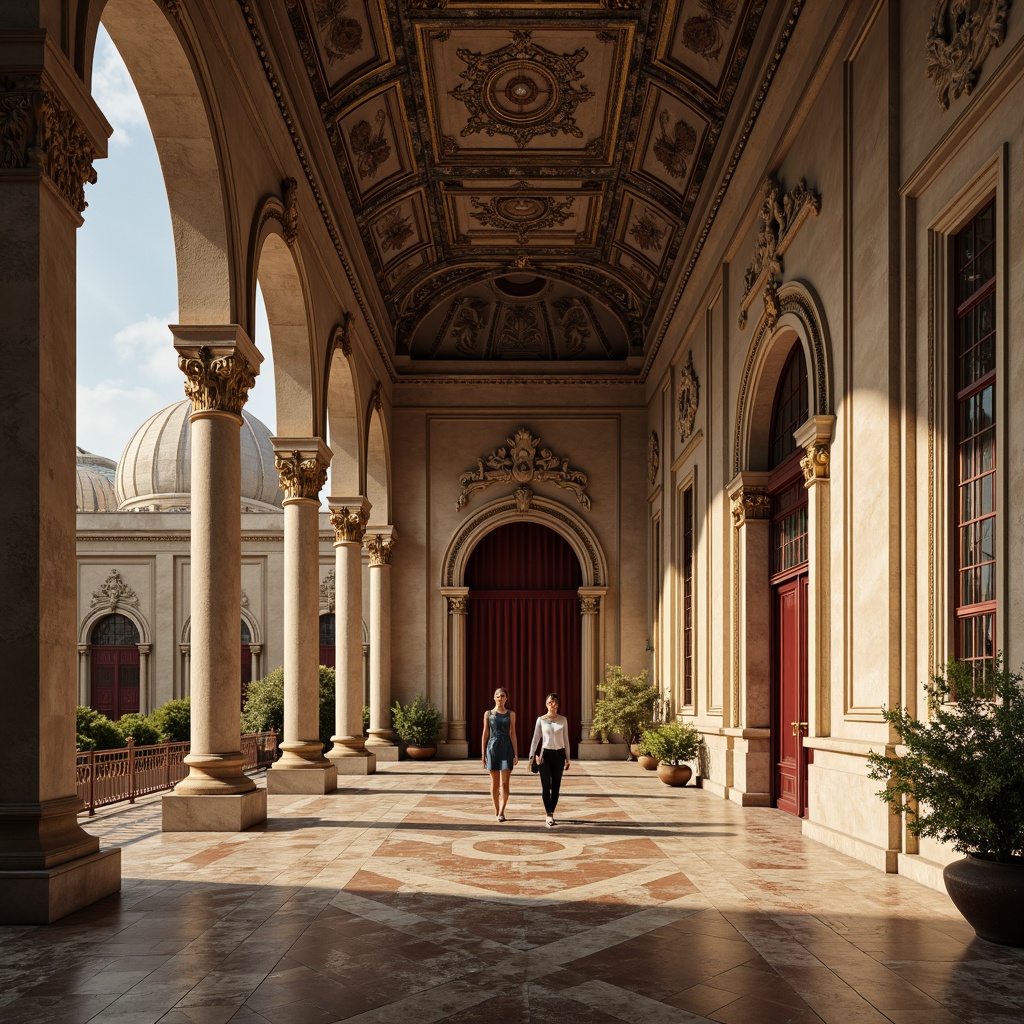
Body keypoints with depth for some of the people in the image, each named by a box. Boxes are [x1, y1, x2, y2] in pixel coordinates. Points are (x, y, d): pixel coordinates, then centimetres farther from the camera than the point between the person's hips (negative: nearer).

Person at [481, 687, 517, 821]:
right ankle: (496, 810, 18)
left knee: (504, 783, -7)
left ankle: (501, 812, -6)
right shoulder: (488, 714, 5)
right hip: (492, 747, 0)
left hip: (506, 748, 0)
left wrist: (516, 754, 0)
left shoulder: (511, 714, 6)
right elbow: (485, 734, 6)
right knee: (495, 782, 7)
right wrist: (483, 754, 2)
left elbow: (512, 734, 5)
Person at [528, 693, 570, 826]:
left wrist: (567, 758, 8)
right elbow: (535, 739, 1)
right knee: (546, 786, -8)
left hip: (559, 755, 2)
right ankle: (549, 815, -9)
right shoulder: (541, 720, 2)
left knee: (556, 787, 4)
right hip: (545, 754, -2)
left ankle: (551, 814, 14)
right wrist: (531, 756, -8)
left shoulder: (563, 720, 6)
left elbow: (566, 740, 9)